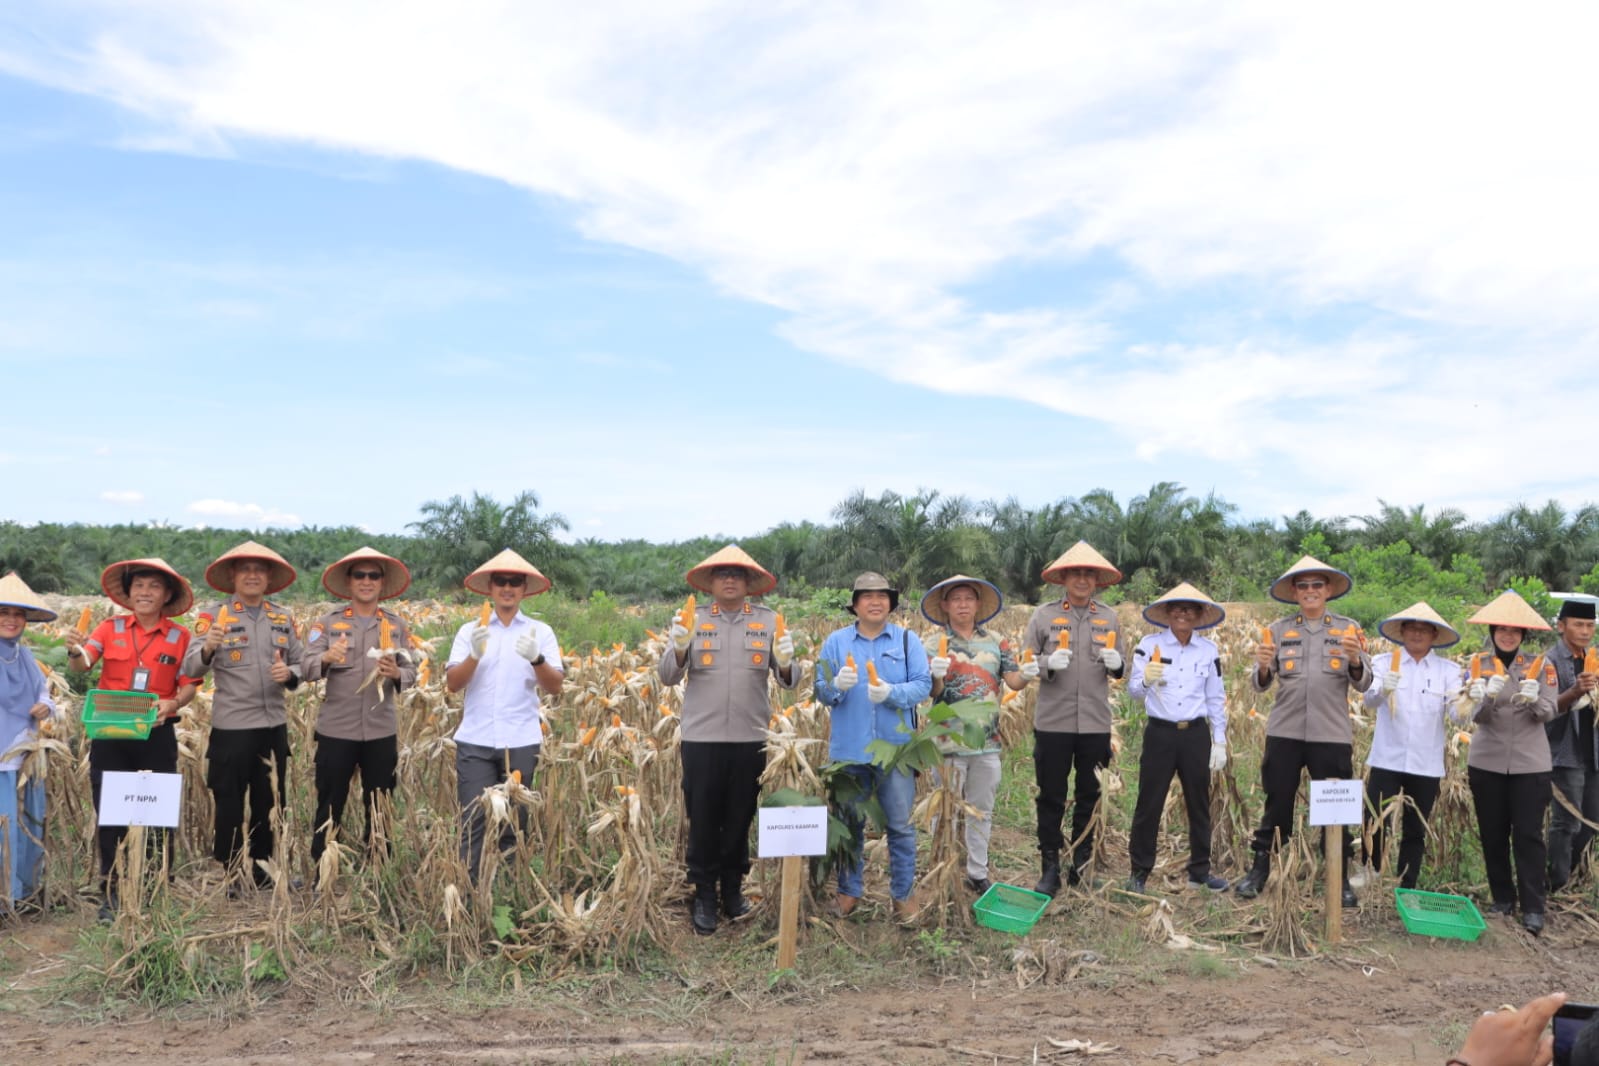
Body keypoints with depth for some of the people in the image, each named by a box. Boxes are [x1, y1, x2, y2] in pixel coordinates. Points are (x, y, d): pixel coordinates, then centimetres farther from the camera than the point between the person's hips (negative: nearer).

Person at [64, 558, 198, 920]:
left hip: (157, 735, 0)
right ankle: (109, 893, 16)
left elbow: (189, 686, -1)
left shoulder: (180, 637, 0)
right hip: (109, 733, 0)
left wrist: (172, 704, -22)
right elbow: (84, 664, -12)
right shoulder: (111, 628, 1)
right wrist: (76, 652, -35)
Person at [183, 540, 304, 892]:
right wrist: (208, 648, -35)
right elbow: (191, 669, -14)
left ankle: (262, 870, 27)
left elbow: (301, 664, 12)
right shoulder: (213, 616, -4)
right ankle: (226, 875, 17)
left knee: (269, 802, 13)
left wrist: (289, 673, -12)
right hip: (231, 727, -4)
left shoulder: (283, 617, 9)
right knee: (229, 804, 4)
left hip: (274, 726, 4)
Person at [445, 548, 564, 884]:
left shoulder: (540, 632, 6)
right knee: (473, 821, -5)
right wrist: (474, 655, -20)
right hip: (475, 741, 0)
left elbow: (556, 687, -3)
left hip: (521, 742, 0)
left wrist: (537, 659, -22)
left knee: (513, 824, 4)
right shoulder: (470, 630, 8)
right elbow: (452, 684, -1)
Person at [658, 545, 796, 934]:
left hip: (750, 740, 1)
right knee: (703, 819, 5)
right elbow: (667, 676, -4)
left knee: (740, 819, 12)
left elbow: (789, 681, -1)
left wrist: (785, 663, -23)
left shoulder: (769, 621, 4)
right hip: (702, 738, -1)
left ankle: (733, 889, 28)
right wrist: (679, 648, -23)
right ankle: (703, 895, 18)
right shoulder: (694, 619, 2)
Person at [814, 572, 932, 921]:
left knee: (901, 825, 3)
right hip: (849, 749, 1)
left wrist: (892, 692, -21)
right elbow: (821, 692, 3)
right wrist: (837, 685, -19)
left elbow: (923, 685, -4)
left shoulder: (907, 641, 4)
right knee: (850, 823, 11)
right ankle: (849, 891, 24)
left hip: (896, 748, -1)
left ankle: (903, 893, 16)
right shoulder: (836, 641, 6)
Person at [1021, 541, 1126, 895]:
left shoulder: (1109, 618, 7)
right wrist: (1048, 663, -19)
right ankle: (1050, 868, 14)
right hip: (1053, 722, -2)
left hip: (1095, 723, 2)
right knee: (1051, 798, 5)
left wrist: (1116, 664, -11)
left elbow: (1121, 669, 12)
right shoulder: (1043, 616, 0)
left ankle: (1082, 865, 26)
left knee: (1089, 797, 12)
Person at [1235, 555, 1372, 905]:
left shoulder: (1348, 629, 5)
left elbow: (1364, 684, 0)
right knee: (1276, 805, 6)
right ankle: (1259, 870, 17)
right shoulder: (1278, 630, 6)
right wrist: (1263, 667, -20)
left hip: (1332, 735, 0)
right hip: (1284, 733, 0)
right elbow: (1259, 685, 2)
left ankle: (1341, 879, 18)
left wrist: (1355, 661, -21)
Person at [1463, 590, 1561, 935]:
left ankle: (1533, 908, 1)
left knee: (1528, 835, -3)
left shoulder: (1540, 665, 0)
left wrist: (1534, 700, -30)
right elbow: (1477, 716, -9)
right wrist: (1489, 697, -31)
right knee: (1492, 834, 8)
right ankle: (1503, 899, 21)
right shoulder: (1480, 664, 0)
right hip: (1486, 763, 1)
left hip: (1530, 764, -1)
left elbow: (1549, 713, -8)